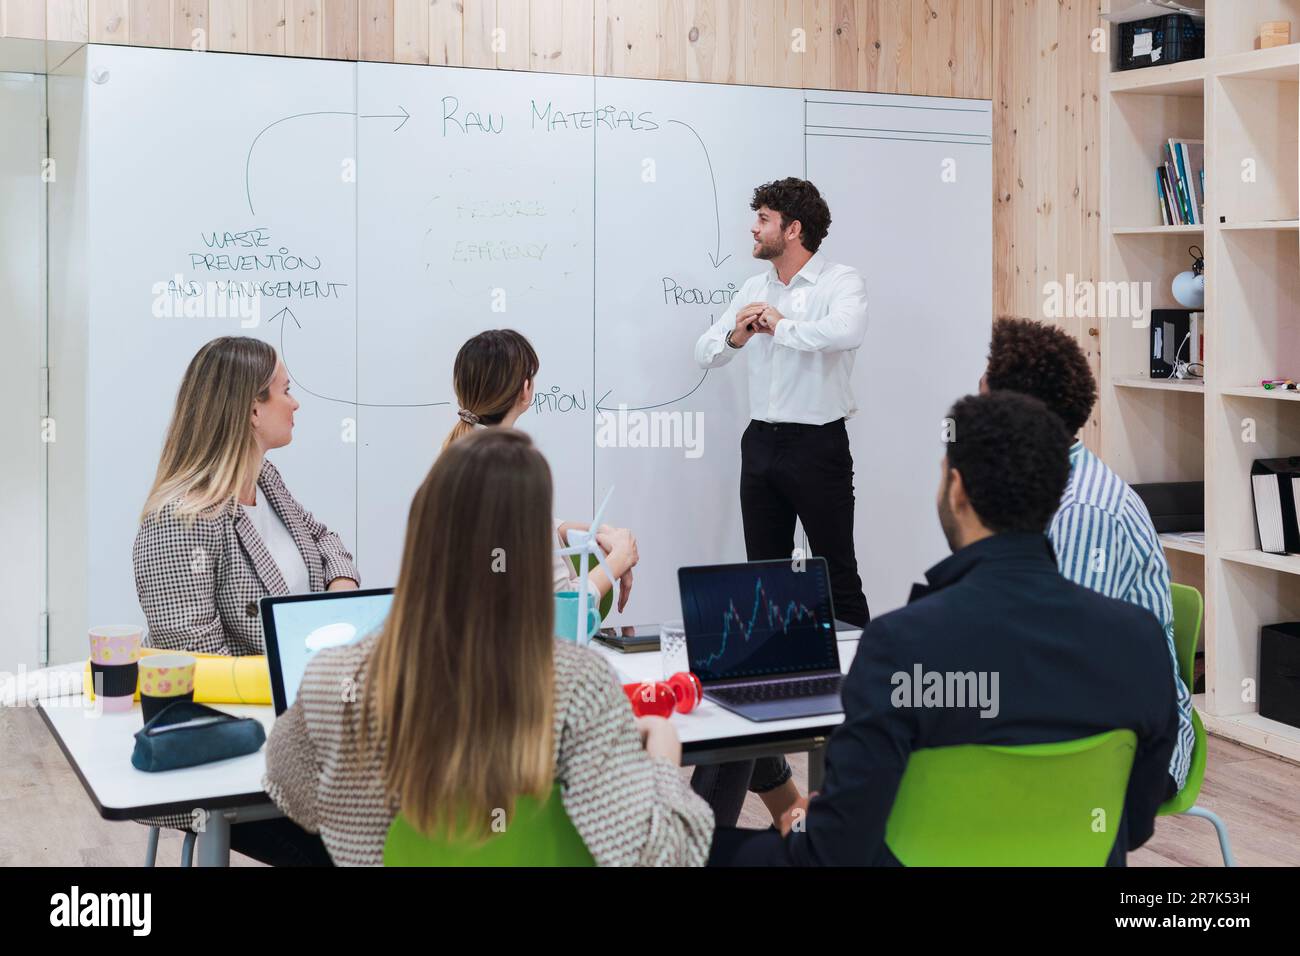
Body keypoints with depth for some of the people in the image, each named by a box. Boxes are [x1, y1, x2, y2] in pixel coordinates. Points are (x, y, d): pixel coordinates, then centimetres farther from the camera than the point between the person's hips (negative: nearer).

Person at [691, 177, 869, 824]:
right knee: (766, 572, 11)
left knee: (837, 573, -1)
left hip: (818, 444, -6)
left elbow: (847, 332, -31)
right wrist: (734, 338, -13)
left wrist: (782, 325, -21)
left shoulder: (840, 282, -8)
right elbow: (704, 353, 8)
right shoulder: (754, 289, 11)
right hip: (762, 442, 6)